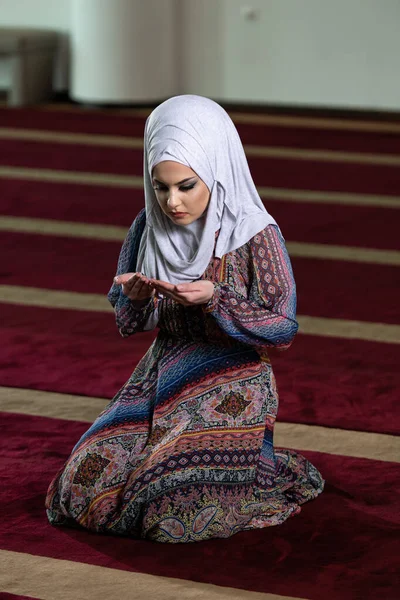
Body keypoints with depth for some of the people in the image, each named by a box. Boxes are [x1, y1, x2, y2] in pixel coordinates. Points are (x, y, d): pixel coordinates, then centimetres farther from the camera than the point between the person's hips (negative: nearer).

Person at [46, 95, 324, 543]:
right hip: (160, 379, 5)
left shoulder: (255, 236, -15)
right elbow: (129, 322, 7)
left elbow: (282, 329, -12)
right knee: (89, 481, -13)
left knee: (182, 515, -18)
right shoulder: (150, 227, -2)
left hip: (230, 389, -4)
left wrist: (215, 298, -27)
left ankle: (266, 471, 14)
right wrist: (136, 296, -17)